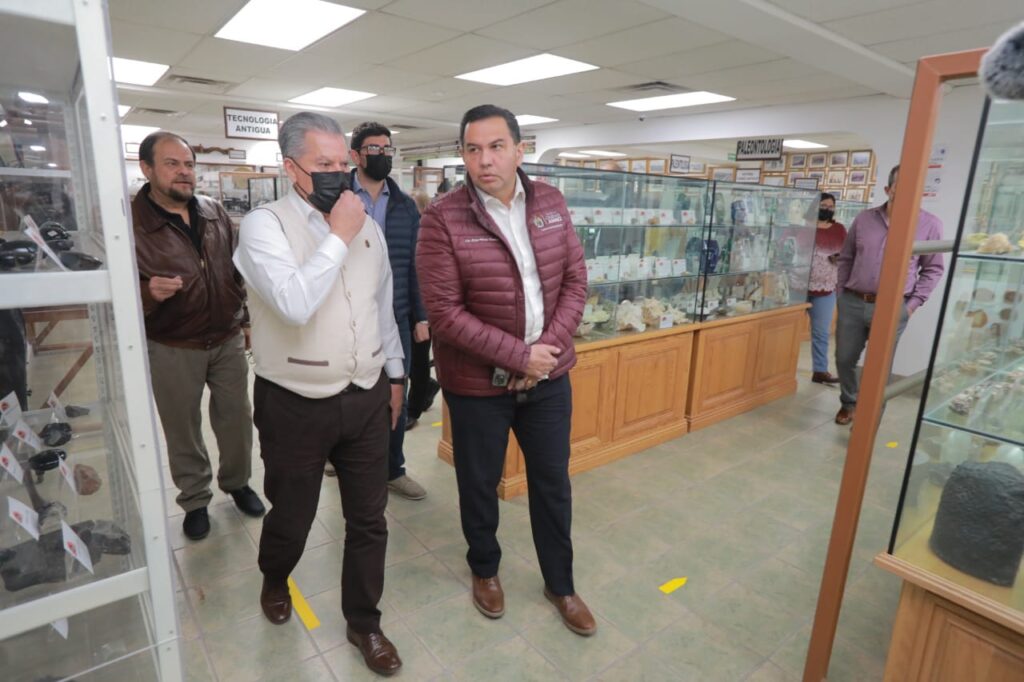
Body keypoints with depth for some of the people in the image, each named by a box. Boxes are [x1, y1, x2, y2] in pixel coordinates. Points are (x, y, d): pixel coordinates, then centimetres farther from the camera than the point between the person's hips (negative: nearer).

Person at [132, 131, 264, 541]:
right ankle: (195, 501, 32)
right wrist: (147, 294, -33)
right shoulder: (130, 224, -13)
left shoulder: (214, 212, 3)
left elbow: (237, 271, 12)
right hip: (172, 350, -3)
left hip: (228, 340, 4)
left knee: (237, 419, 14)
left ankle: (237, 483, 37)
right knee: (183, 431, 12)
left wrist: (246, 320, 12)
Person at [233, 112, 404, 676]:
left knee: (369, 519, 13)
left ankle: (363, 623, 37)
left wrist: (394, 374, 17)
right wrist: (339, 237, -21)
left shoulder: (366, 226, 5)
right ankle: (274, 581, 54)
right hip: (296, 405, -4)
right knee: (291, 516, 19)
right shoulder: (264, 224, -11)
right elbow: (295, 304, -29)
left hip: (366, 399, 4)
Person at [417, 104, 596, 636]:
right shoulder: (443, 219, -15)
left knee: (552, 483, 17)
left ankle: (560, 584, 40)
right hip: (478, 383, -3)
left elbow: (575, 281, 1)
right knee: (479, 485, 17)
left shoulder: (551, 203, 0)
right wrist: (519, 356, -20)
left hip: (549, 375, 4)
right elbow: (443, 312, -19)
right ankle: (484, 570, 46)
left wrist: (549, 347, -12)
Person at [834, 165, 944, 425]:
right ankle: (849, 403, 35)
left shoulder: (930, 224, -1)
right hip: (852, 303, 2)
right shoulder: (864, 218, 5)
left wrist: (913, 304, -4)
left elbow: (933, 269, 3)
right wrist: (841, 292, 9)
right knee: (844, 359, 11)